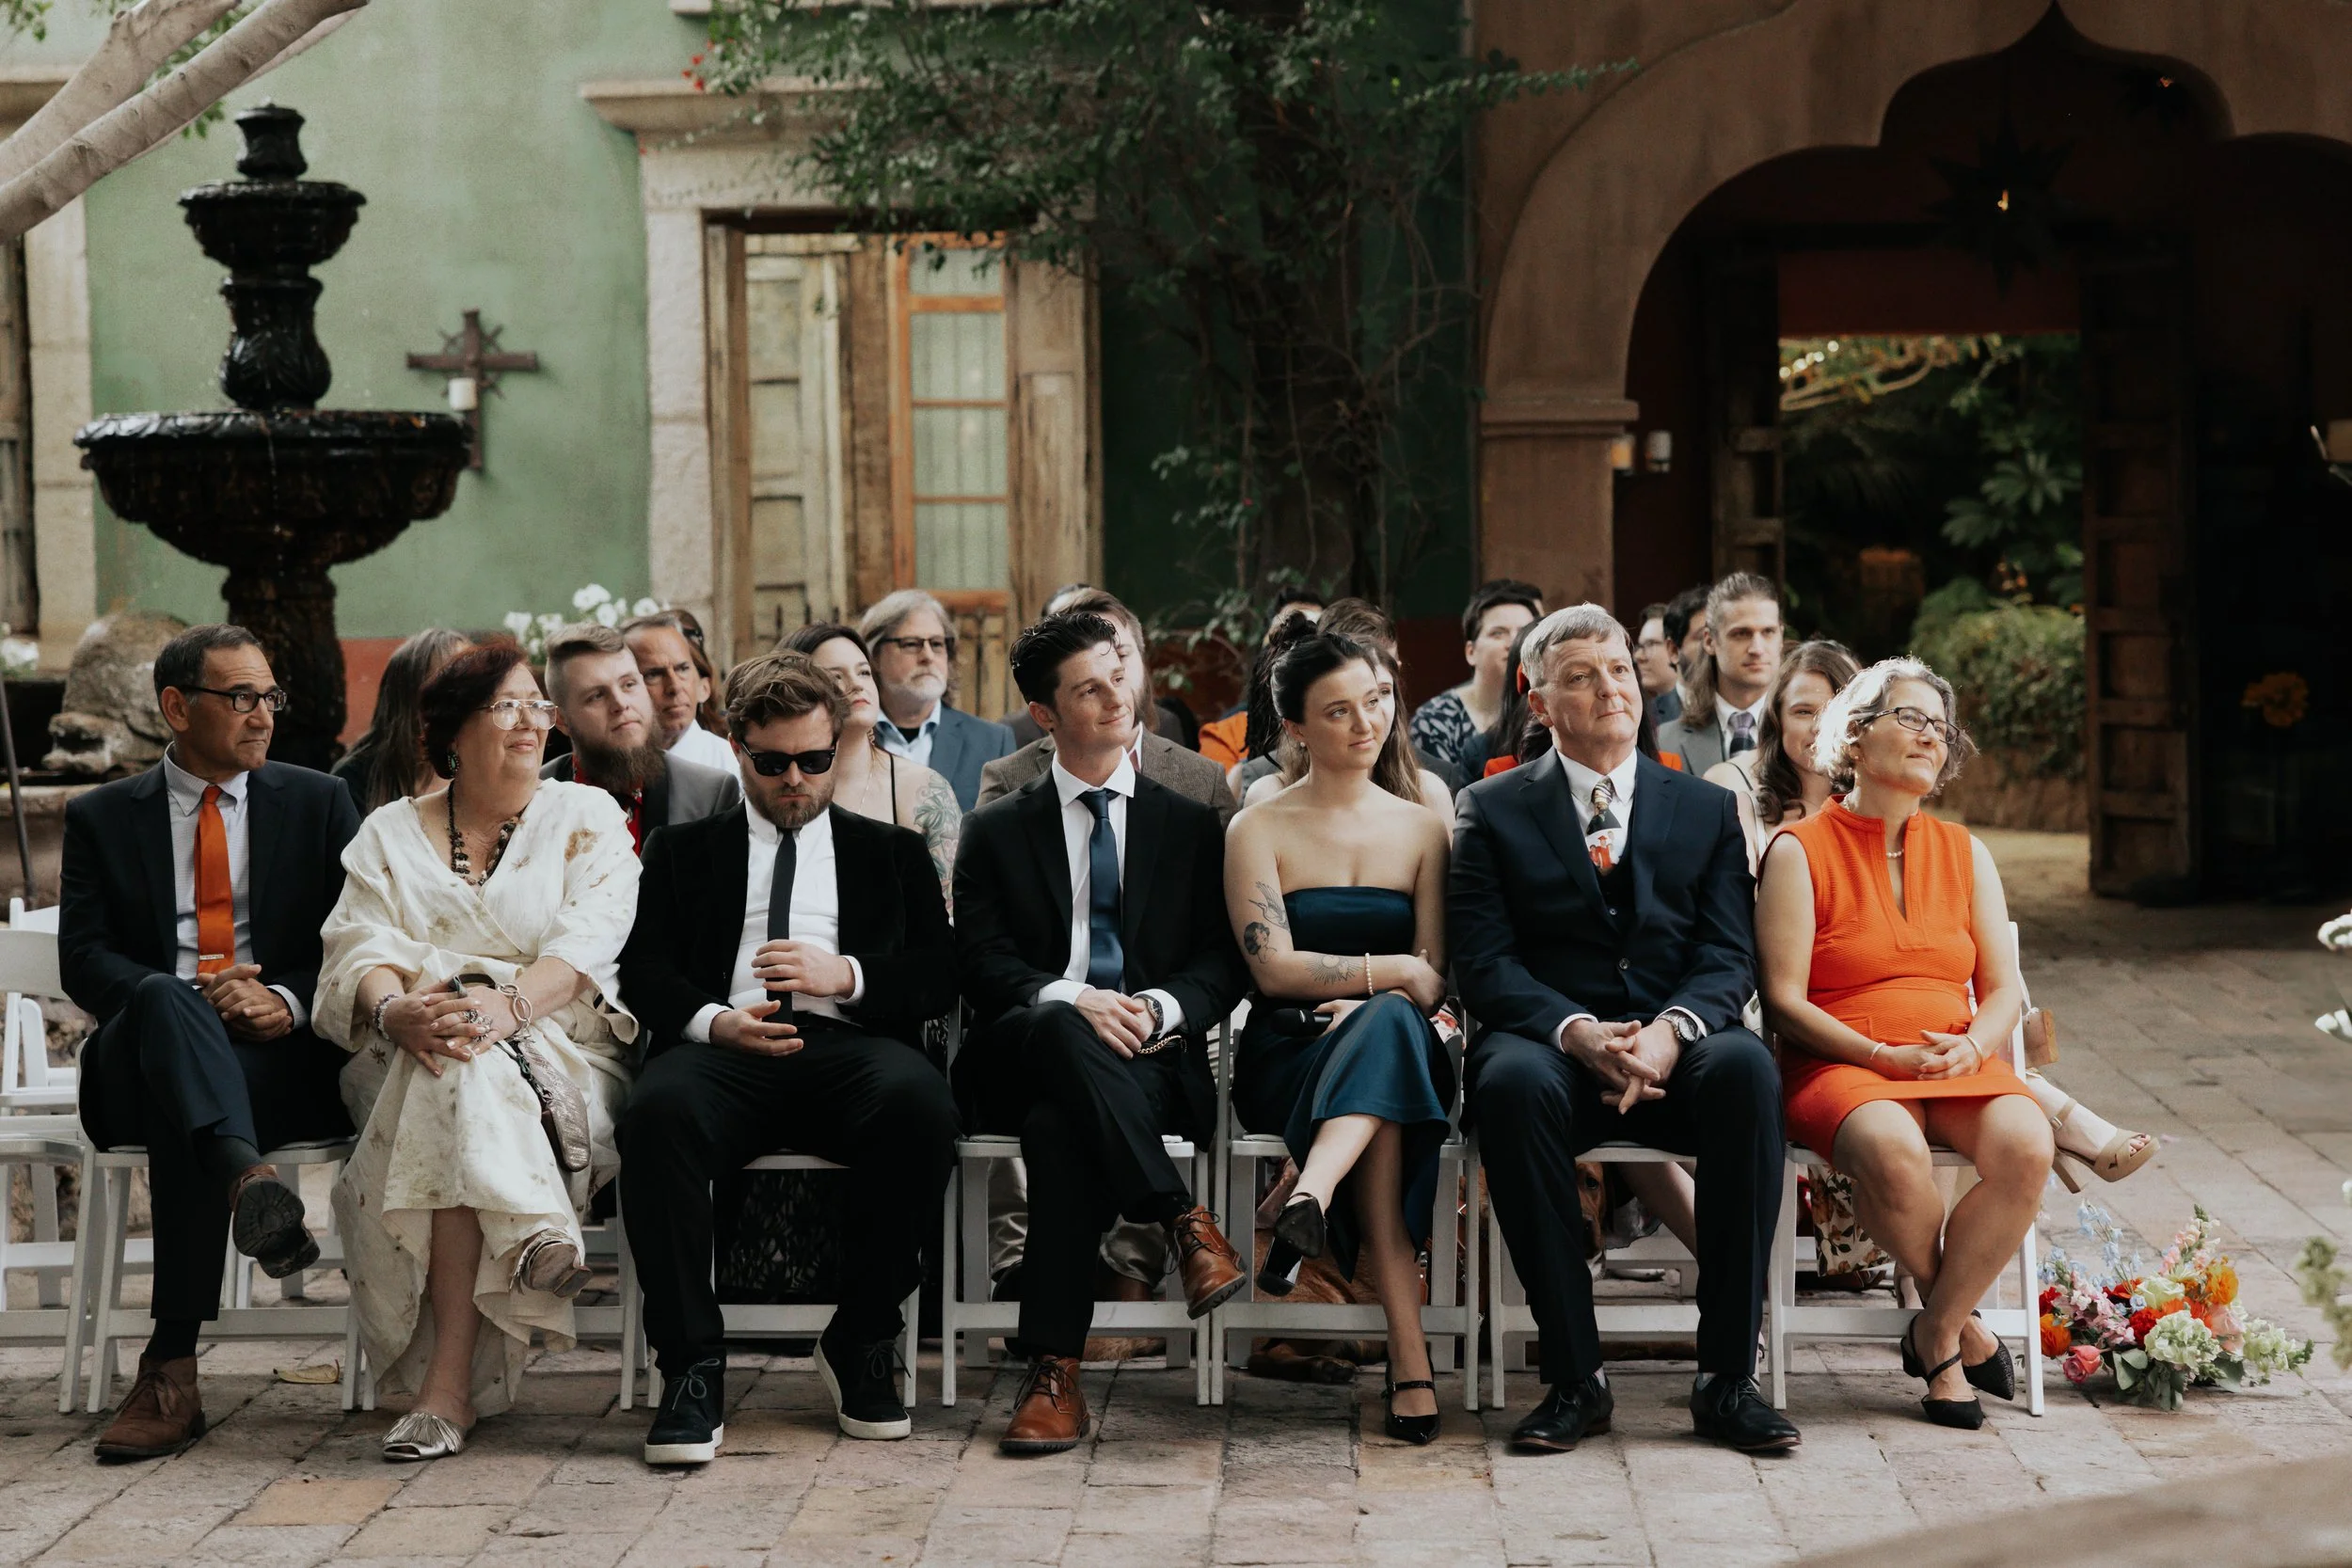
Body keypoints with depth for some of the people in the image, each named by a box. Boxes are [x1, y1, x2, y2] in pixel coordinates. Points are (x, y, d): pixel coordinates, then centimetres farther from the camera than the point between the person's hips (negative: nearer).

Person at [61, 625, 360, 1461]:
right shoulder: (102, 817, 15)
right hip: (141, 1057, 0)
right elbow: (84, 960, 3)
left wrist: (289, 1000, -13)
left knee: (181, 1113, -36)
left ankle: (171, 1372, -41)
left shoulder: (320, 803, 16)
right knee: (164, 1002, -38)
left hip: (286, 1057, 0)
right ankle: (248, 1179, -65)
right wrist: (191, 995, -17)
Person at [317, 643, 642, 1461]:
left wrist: (508, 1003, -26)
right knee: (454, 1075, -37)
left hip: (561, 1048, -1)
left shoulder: (587, 818, 12)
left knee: (464, 1082, -36)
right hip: (412, 1052, 2)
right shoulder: (390, 832, 17)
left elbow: (586, 942, -5)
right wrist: (395, 1009, -23)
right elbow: (358, 945, 2)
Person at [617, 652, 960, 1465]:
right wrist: (714, 1021, -10)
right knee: (659, 1112, -36)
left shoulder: (892, 853, 26)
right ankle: (692, 1365, -26)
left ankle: (861, 1342, -15)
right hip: (724, 1051, 0)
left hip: (850, 1045, 0)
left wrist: (846, 974, -5)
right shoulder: (684, 851, 25)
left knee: (921, 1104, -35)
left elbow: (940, 976, 14)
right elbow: (643, 971, 12)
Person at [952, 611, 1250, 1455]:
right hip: (1023, 1058, 0)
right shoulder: (996, 830, 17)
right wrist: (1068, 1001, -18)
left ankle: (1055, 1372, -37)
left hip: (1149, 1063, 0)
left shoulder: (1189, 825, 19)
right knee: (1057, 1028, -40)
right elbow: (982, 964, 3)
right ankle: (1182, 1219, -40)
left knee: (1059, 1126, -37)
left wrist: (1159, 1007, -13)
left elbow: (1224, 963, 11)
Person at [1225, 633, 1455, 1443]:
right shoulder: (1258, 829, 5)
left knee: (1387, 1022, -38)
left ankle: (1313, 1194, -62)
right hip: (1285, 1057, -2)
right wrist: (1394, 973, -10)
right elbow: (1274, 966, -8)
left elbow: (1435, 981, 5)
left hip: (1404, 1053, 2)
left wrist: (1366, 1005, -16)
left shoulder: (1421, 829, 14)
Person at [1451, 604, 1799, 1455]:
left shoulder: (1707, 809, 17)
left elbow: (1729, 958, 5)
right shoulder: (1493, 810, 11)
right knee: (1513, 1081, -36)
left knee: (1746, 1066, -33)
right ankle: (1575, 1377, -27)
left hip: (1674, 1054, 1)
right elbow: (1485, 963, 0)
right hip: (1552, 1042, -1)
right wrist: (1577, 1032, -19)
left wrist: (1671, 1031, -18)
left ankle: (1726, 1377, -27)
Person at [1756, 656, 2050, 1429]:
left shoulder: (1963, 853, 16)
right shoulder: (1800, 852, 1)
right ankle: (1961, 1322, -9)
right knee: (1894, 1153, -38)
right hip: (1841, 1066, -4)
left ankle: (1934, 1335, -12)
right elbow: (1785, 1003, -5)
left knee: (2026, 1144, -30)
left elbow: (2004, 988, 14)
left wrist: (1972, 1045, -9)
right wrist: (1885, 1055, -17)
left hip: (1958, 1061, 4)